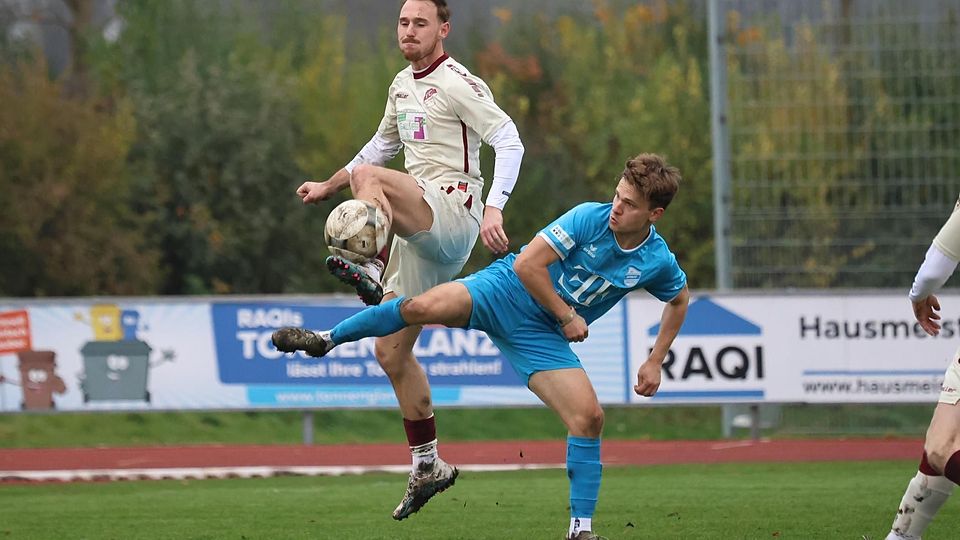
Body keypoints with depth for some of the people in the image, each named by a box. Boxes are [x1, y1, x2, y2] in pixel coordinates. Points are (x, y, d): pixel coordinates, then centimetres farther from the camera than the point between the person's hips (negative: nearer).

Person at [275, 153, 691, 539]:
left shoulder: (658, 263, -6)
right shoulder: (591, 218, -17)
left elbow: (680, 300, 18)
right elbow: (527, 264, -18)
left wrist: (655, 362, 12)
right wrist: (567, 316, -13)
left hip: (540, 335, 3)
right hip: (506, 289, -3)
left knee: (589, 417, -13)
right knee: (422, 307, -27)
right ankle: (326, 339, -4)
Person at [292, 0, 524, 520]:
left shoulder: (456, 83, -6)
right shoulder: (402, 85, 20)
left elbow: (508, 140, -16)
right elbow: (382, 145, 37)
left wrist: (493, 207, -29)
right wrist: (328, 186, 34)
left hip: (454, 211, -9)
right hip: (420, 229, 9)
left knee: (368, 177, -33)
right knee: (391, 351, 8)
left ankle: (369, 272, -54)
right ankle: (427, 465, 16)